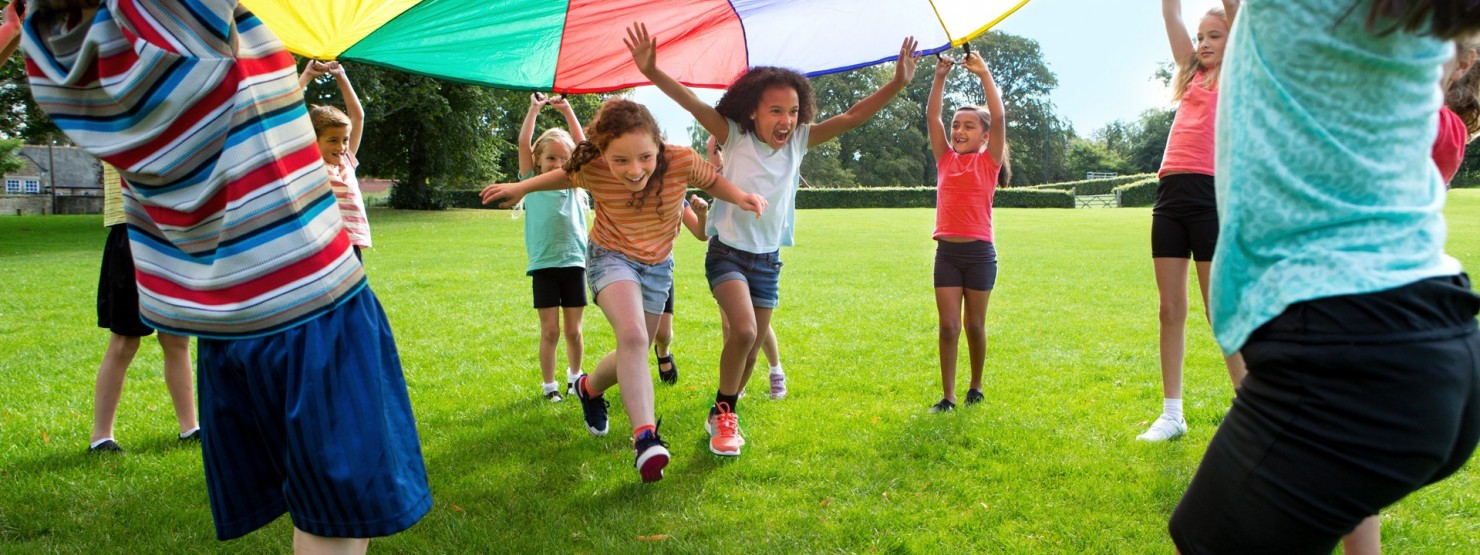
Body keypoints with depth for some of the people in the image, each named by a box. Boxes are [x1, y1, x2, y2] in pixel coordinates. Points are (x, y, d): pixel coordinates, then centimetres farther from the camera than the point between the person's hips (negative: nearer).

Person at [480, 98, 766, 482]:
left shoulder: (682, 161, -27)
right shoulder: (592, 170, -25)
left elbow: (711, 180, -6)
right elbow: (566, 176, -1)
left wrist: (740, 197, -24)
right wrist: (521, 188, 0)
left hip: (658, 264, 3)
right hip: (612, 257, -3)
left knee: (633, 356, 12)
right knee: (633, 336, -30)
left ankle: (590, 388, 44)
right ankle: (645, 436, -26)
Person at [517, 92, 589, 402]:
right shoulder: (531, 182, 6)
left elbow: (583, 144, 3)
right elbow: (523, 143, -2)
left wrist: (567, 110, 1)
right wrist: (535, 109, -2)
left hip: (574, 262, 2)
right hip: (543, 264, -2)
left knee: (574, 330, 9)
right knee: (550, 331, 1)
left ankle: (575, 375, 28)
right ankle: (549, 384, 15)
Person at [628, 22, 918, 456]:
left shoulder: (799, 141, -2)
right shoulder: (734, 136, -11)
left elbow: (851, 117, -6)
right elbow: (693, 104, -24)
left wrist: (897, 84, -16)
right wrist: (652, 72, -39)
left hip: (769, 260, 5)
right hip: (728, 252, -4)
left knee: (750, 346, 11)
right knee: (743, 332, -24)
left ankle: (722, 416, 33)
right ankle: (724, 414, -2)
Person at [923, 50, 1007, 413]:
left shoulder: (989, 161, 1)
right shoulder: (945, 159, 9)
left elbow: (998, 117, -10)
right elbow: (931, 116, 5)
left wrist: (983, 74, -10)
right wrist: (940, 76, -2)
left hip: (979, 252, -2)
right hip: (947, 251, 2)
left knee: (975, 325, 8)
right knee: (948, 326, -1)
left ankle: (976, 388, 26)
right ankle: (947, 397, 5)